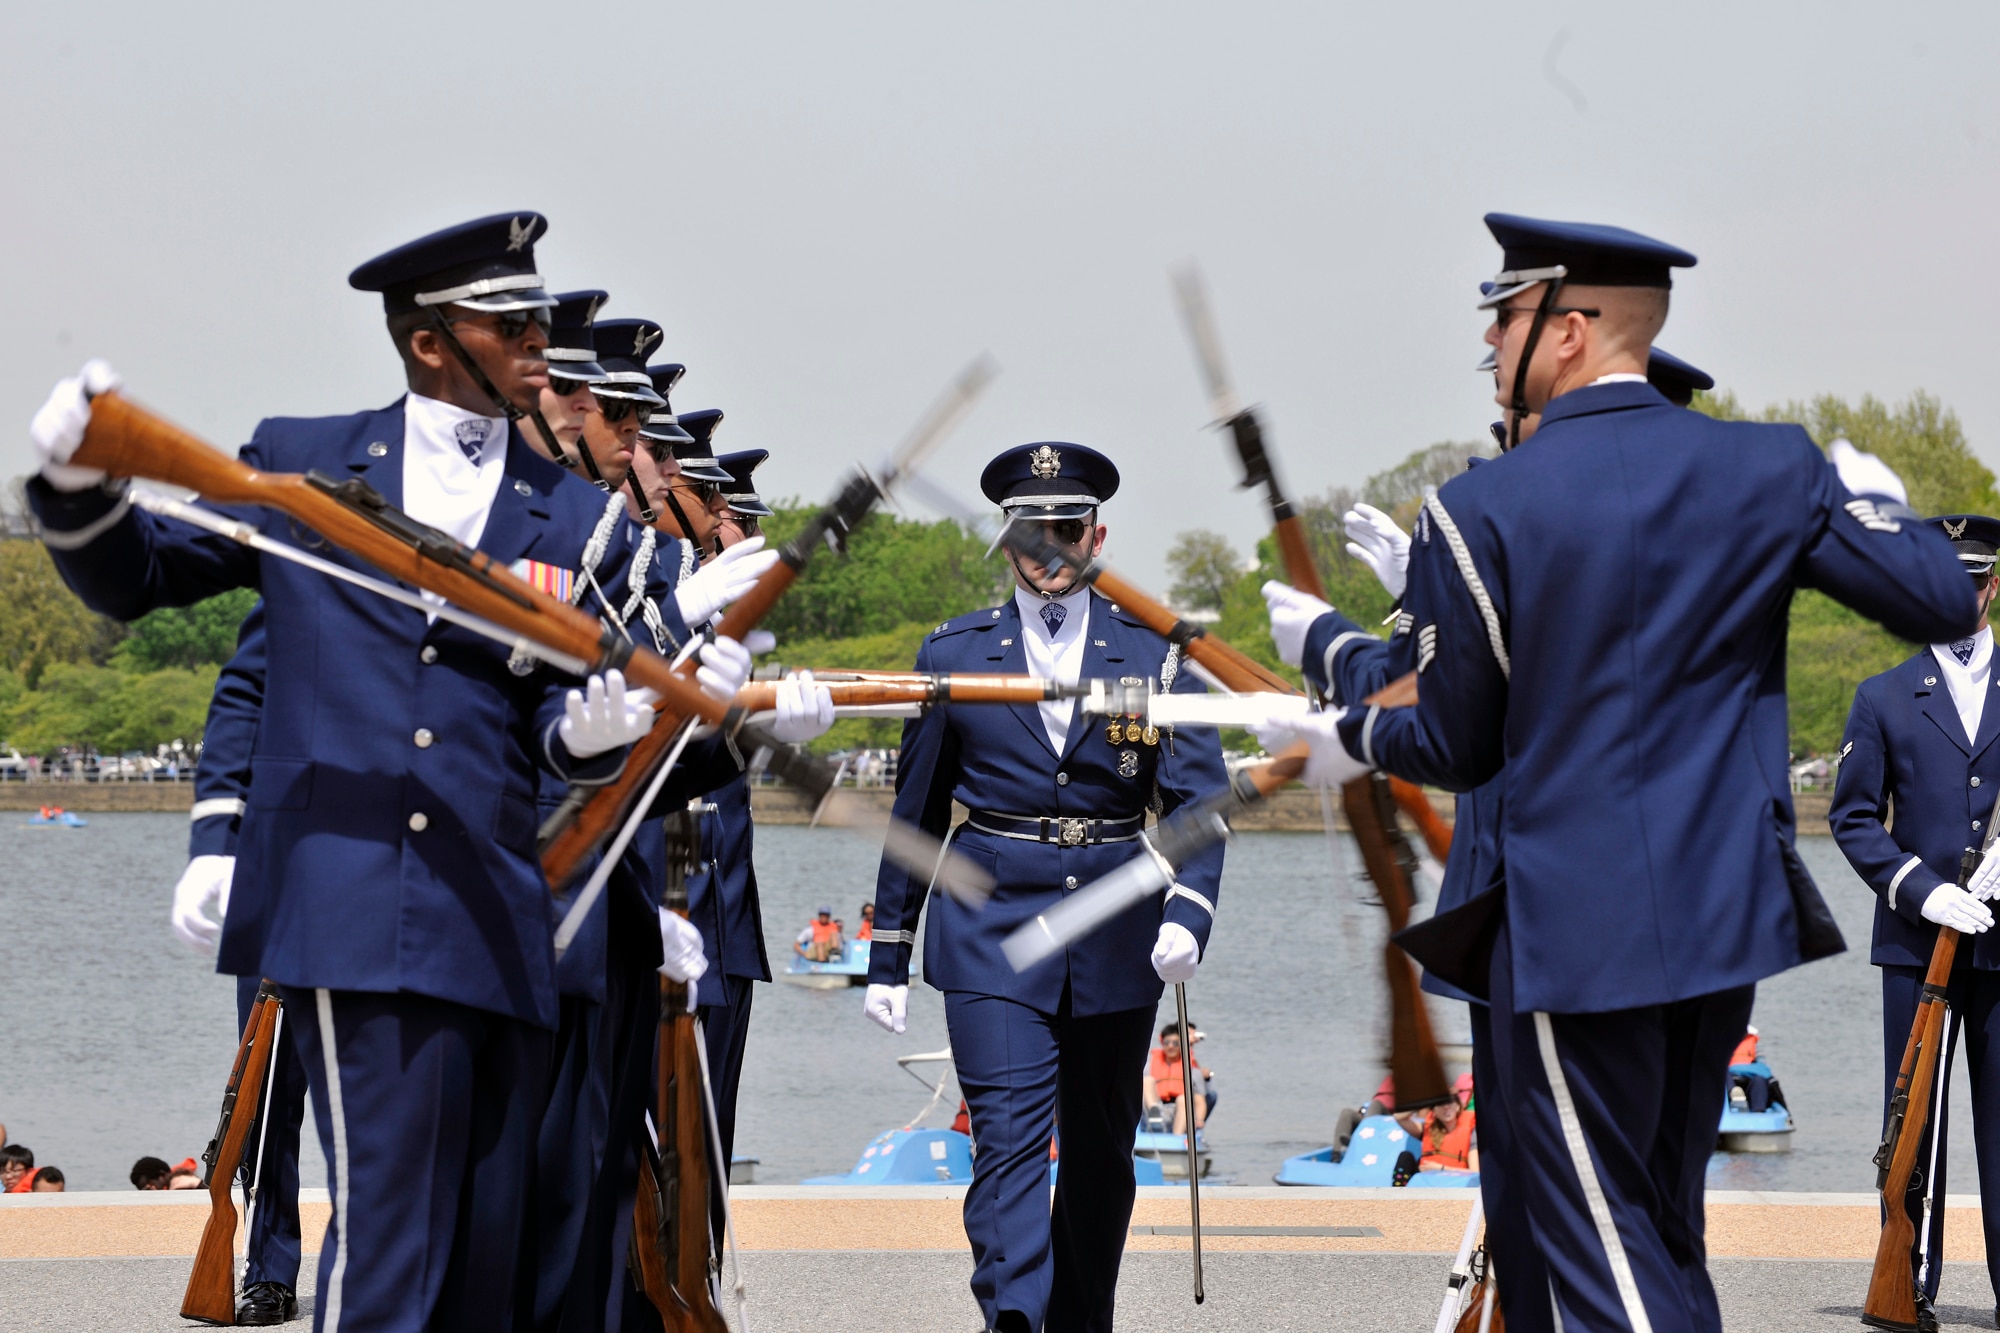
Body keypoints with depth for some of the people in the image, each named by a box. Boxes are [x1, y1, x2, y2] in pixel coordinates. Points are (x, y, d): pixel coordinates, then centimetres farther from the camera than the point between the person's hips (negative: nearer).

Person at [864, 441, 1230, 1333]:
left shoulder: (1152, 652, 3)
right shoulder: (955, 653, 4)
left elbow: (1200, 798, -4)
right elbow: (916, 815, 10)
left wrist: (1187, 912, -22)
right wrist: (888, 957, 9)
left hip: (1115, 942, 2)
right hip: (992, 931, -2)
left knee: (1100, 1154, 11)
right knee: (1008, 1139, -15)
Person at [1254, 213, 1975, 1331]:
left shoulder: (1479, 511, -10)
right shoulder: (1772, 468, -1)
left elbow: (1456, 748, -3)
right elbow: (1944, 603, -1)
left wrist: (1346, 739, 18)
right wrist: (1874, 496, 19)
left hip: (1577, 927, -5)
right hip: (1732, 907, 5)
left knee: (1604, 1241, 0)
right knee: (1666, 1227, 19)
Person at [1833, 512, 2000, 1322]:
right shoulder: (1884, 698, 8)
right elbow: (1853, 817, 5)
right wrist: (1920, 888, -10)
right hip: (1919, 940, 0)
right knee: (1913, 1119, 2)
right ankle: (1910, 1286, 7)